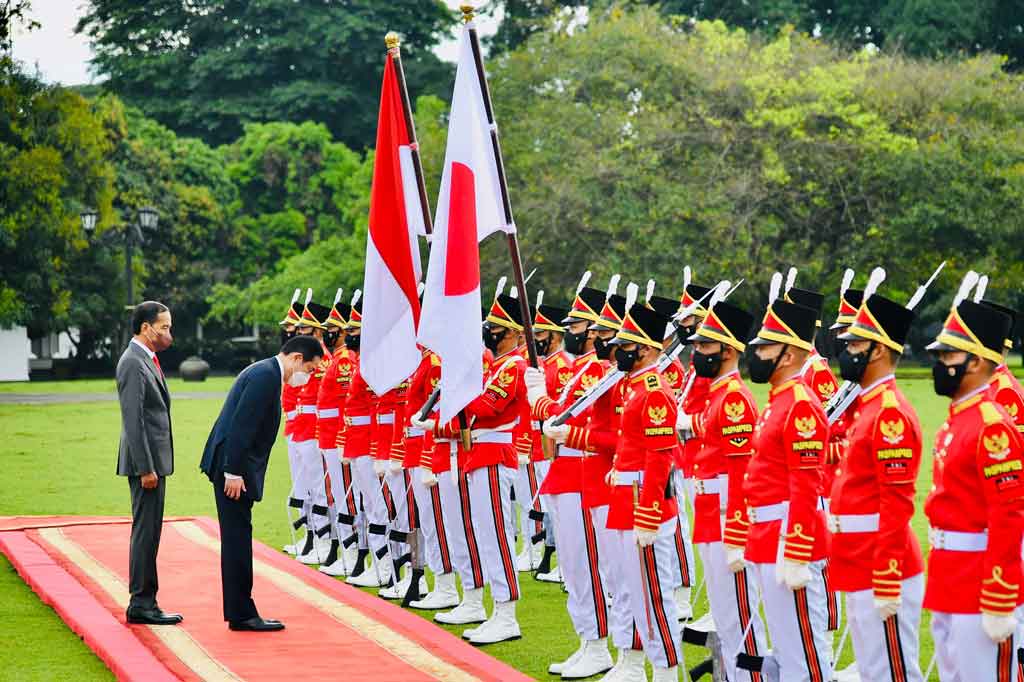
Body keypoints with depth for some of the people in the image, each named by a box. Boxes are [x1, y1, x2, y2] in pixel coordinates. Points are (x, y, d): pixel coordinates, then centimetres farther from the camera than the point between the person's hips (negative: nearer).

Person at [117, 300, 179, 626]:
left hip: (155, 459, 10)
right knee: (146, 531, -6)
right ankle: (141, 604, -2)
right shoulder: (133, 363, -16)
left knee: (149, 532, 12)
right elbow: (133, 420, -20)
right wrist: (145, 468, -22)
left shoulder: (147, 360, 15)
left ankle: (145, 602, 16)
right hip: (146, 461, -10)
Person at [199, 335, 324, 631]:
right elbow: (241, 426, -22)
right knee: (238, 539, -6)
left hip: (233, 466, 10)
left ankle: (239, 613, 18)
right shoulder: (266, 375, -16)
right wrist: (234, 473, -23)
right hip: (232, 466, -10)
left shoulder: (265, 372, 16)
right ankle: (242, 614, -2)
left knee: (237, 539, 13)